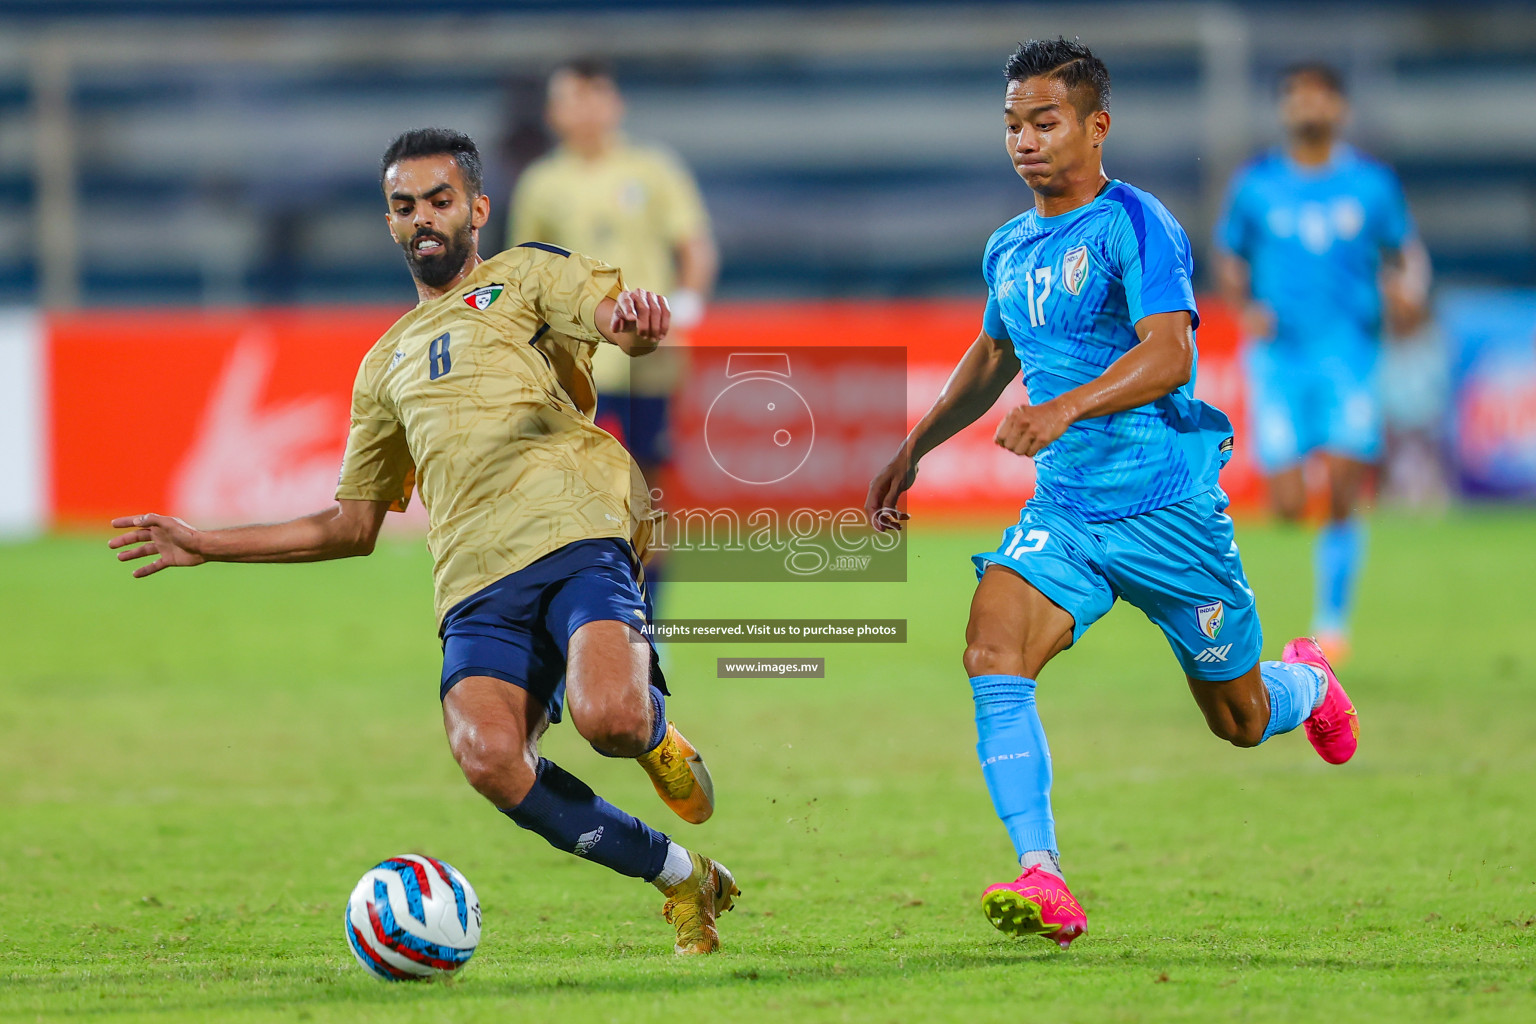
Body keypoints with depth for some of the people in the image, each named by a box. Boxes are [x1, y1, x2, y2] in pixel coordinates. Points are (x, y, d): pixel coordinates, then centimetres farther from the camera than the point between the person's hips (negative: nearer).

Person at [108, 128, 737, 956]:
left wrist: (636, 317, -30)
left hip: (575, 529, -3)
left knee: (607, 717, -32)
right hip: (477, 580, 4)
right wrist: (203, 545, 31)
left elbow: (620, 318, -3)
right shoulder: (386, 364, 30)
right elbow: (352, 525, 35)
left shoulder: (526, 276, 17)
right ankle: (681, 879, -9)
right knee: (487, 755, -28)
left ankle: (655, 732, 10)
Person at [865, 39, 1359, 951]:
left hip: (1168, 507, -5)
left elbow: (1169, 354, -25)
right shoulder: (1010, 251, 10)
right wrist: (914, 450, 28)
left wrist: (1065, 409, -39)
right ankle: (1045, 884, -27)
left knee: (1242, 722, 10)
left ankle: (1308, 684, 48)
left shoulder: (1134, 224, -13)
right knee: (992, 653, -23)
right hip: (1064, 509, 5)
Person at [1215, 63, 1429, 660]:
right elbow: (1229, 258, 15)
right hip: (1278, 358, 0)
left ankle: (1332, 622, -1)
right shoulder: (1256, 185, 5)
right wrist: (1245, 309, -4)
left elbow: (1406, 252, 14)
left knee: (1343, 499, -12)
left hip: (1350, 355, 0)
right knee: (1288, 507, -9)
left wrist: (1407, 296, -7)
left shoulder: (1372, 184, 5)